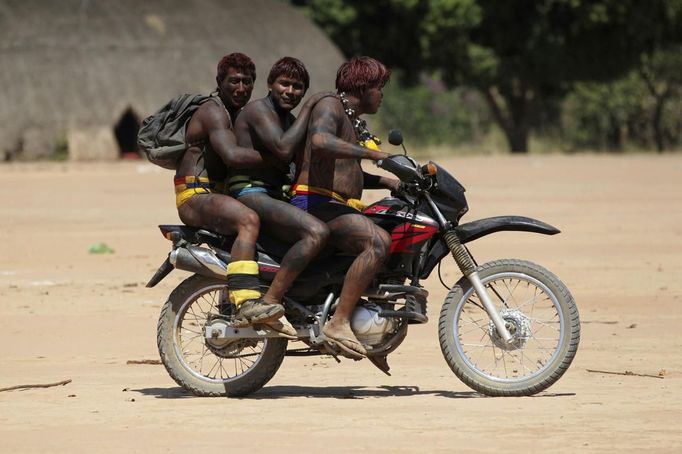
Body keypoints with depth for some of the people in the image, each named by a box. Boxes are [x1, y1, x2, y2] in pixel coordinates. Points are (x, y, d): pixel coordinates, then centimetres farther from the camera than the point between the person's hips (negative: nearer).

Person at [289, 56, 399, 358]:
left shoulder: (352, 121, 27)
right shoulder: (329, 107, -6)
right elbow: (320, 141, -29)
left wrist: (388, 182, 20)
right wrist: (369, 152, -28)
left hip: (337, 207, 11)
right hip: (316, 203, -11)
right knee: (378, 242, -32)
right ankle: (339, 323, -35)